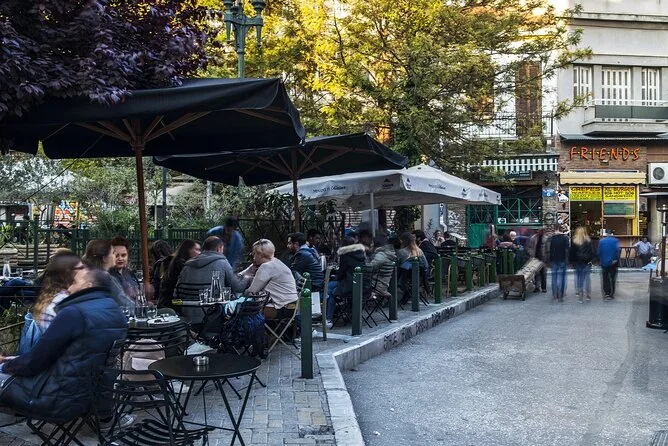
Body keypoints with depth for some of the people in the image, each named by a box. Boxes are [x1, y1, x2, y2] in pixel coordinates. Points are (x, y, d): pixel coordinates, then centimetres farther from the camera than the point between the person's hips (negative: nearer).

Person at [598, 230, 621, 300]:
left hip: (604, 263, 1)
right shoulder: (615, 240, -5)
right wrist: (616, 259, -9)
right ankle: (611, 294, 5)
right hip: (613, 263, -1)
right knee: (612, 278, 5)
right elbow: (618, 250, -16)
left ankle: (606, 294, 11)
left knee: (605, 279, 10)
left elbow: (599, 252, -1)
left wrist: (600, 260, 8)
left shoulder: (601, 241, 1)